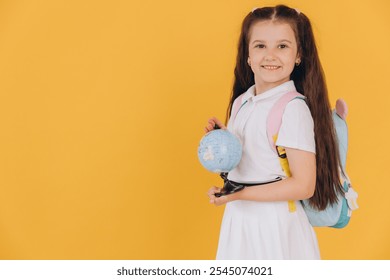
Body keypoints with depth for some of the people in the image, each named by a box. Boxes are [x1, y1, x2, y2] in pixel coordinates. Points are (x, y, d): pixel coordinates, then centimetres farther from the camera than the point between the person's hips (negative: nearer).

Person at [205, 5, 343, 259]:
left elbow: (304, 186, -21)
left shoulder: (293, 108, -19)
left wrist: (239, 194, -22)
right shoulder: (241, 102, 3)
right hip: (240, 218, 7)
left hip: (274, 225, -7)